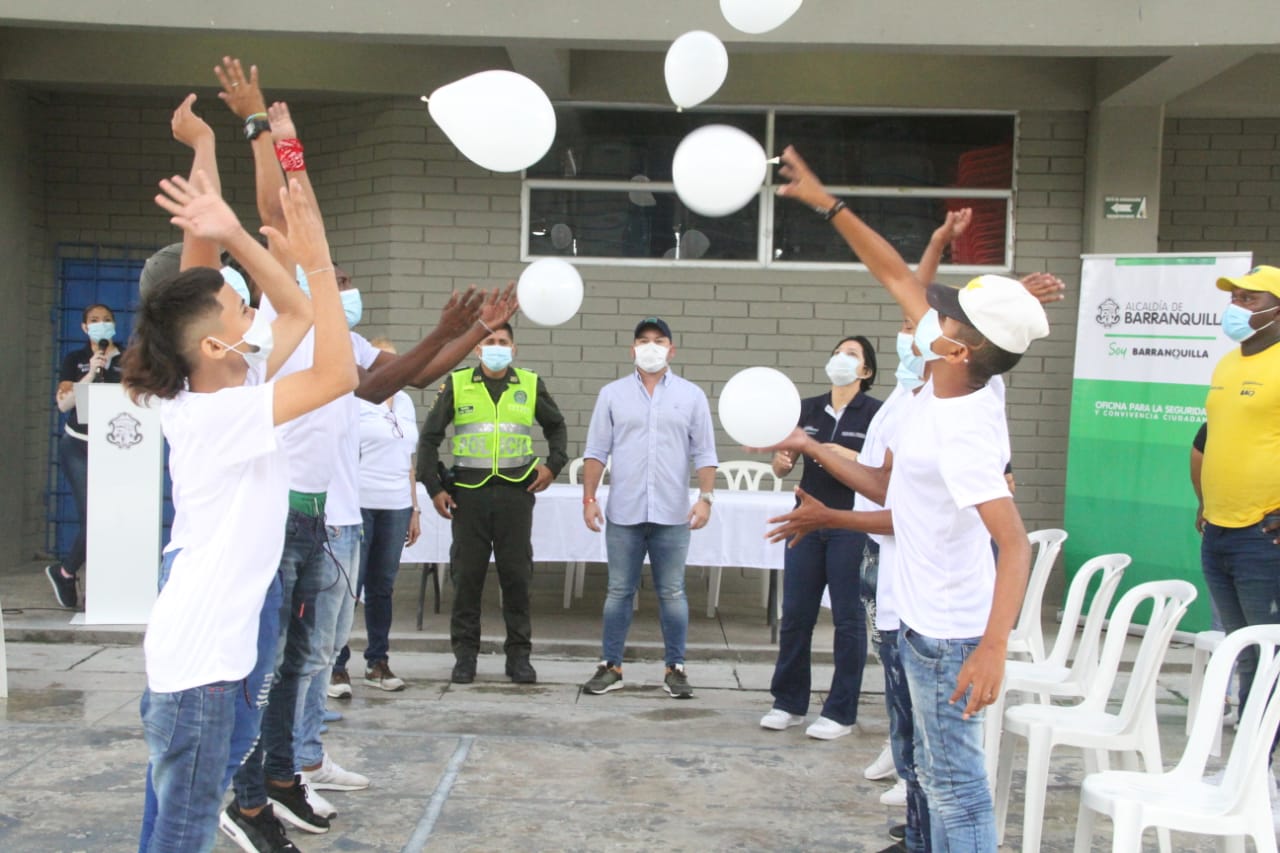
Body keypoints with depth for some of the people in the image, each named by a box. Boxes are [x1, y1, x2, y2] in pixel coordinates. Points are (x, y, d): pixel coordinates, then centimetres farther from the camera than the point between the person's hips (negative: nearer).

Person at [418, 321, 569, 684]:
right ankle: (465, 654, 13)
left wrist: (553, 465, 7)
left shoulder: (531, 384, 7)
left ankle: (519, 654, 13)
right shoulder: (457, 384, 4)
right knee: (467, 575, 3)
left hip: (516, 491, 0)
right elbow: (430, 437, 9)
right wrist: (433, 487, 2)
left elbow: (556, 426, 21)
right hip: (469, 493, 0)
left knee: (516, 575, 3)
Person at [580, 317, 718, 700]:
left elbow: (704, 453, 4)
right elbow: (596, 451, 6)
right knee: (619, 592, 6)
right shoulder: (613, 394, 6)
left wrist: (706, 497, -6)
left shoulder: (691, 395, 6)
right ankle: (610, 667, 15)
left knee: (672, 594, 5)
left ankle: (675, 669, 13)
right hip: (623, 512, 1)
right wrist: (589, 498, 0)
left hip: (672, 513, 0)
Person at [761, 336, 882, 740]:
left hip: (852, 527, -4)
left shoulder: (876, 413, -3)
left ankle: (840, 713, 12)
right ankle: (788, 703, 20)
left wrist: (849, 457, -22)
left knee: (848, 617, 3)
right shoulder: (808, 409, 9)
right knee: (795, 614, 7)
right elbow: (782, 468, 10)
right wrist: (781, 458, -13)